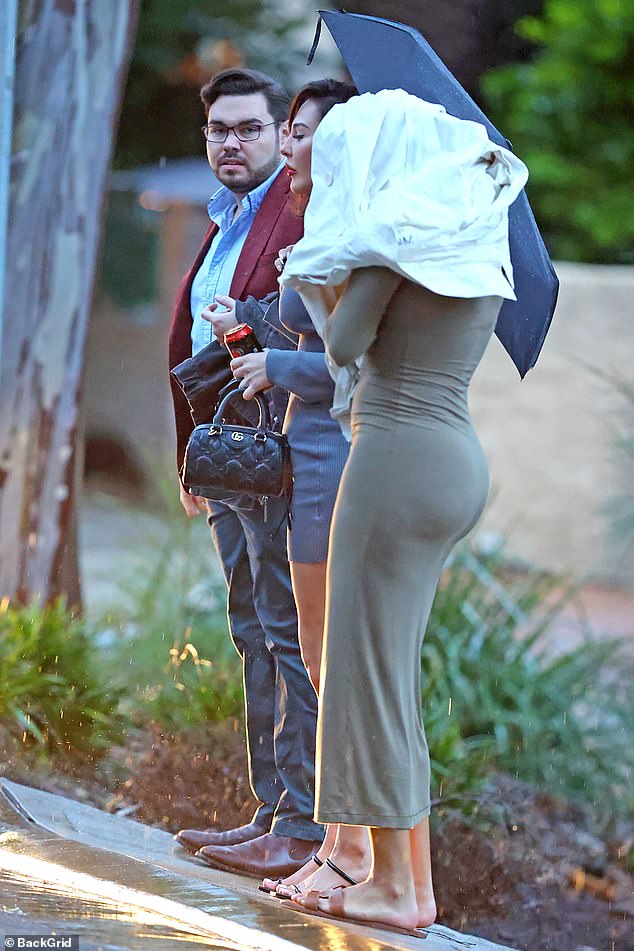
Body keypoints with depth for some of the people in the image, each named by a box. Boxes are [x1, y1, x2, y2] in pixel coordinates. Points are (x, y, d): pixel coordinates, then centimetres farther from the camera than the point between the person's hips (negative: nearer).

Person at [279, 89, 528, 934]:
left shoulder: (399, 224, -9)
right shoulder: (474, 238, 16)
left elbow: (345, 344, -11)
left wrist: (345, 274, 6)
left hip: (401, 454, -9)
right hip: (459, 458, 9)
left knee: (369, 665, -3)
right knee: (389, 664, 14)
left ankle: (393, 886, 0)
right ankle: (413, 879, 15)